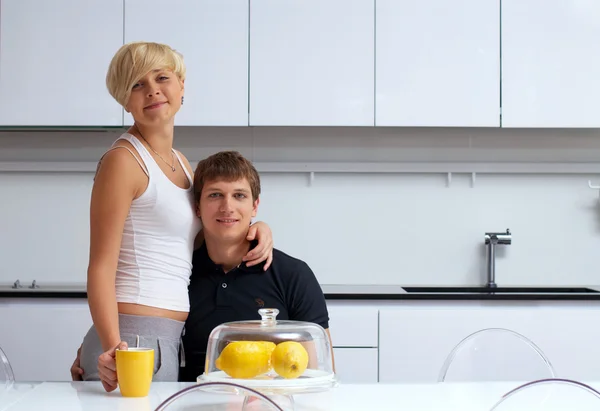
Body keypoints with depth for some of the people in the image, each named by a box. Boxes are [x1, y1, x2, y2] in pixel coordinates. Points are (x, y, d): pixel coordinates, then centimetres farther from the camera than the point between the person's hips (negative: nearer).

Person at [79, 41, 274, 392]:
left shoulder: (180, 162, 14)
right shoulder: (123, 160, -9)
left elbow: (201, 239, 26)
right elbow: (101, 267, -14)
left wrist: (257, 228, 7)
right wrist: (113, 348, -26)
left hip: (170, 338, 8)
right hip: (133, 339, -8)